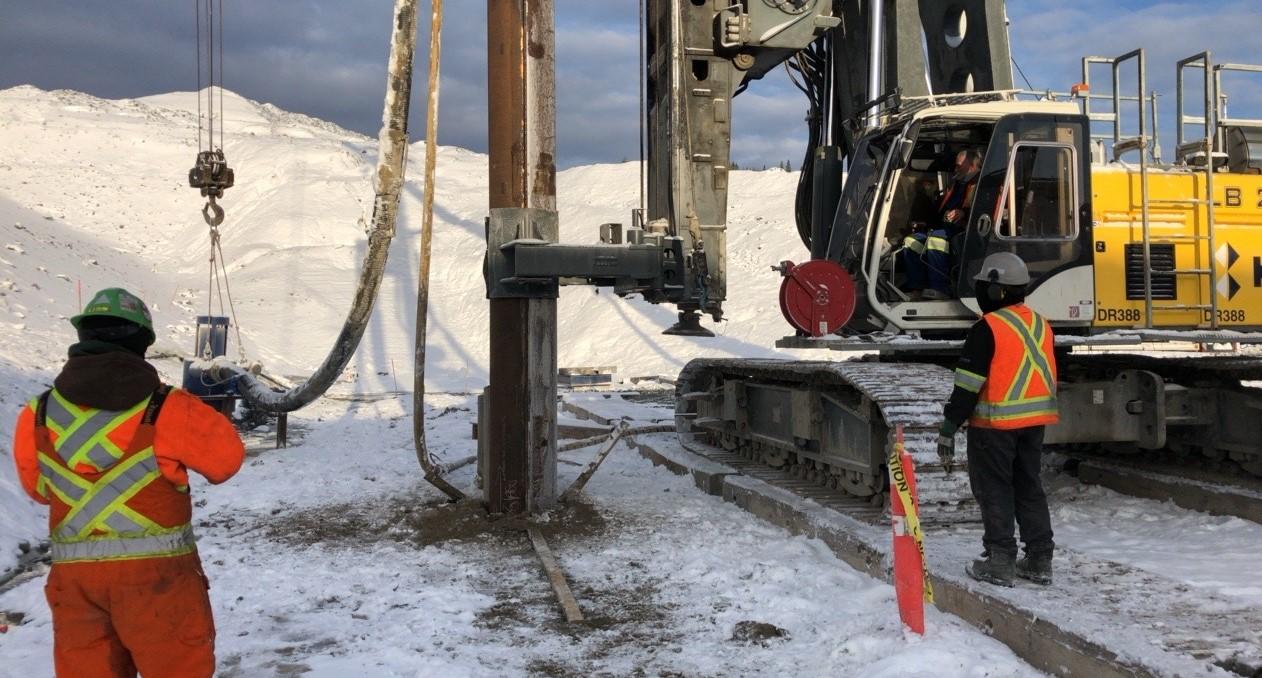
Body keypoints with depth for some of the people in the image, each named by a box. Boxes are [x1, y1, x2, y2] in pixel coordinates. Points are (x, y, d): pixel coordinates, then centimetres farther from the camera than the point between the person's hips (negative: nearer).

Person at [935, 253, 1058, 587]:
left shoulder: (988, 328, -15)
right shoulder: (1041, 325, 9)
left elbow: (968, 383, -17)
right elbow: (1050, 377, 17)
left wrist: (949, 427, -13)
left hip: (995, 424, -7)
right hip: (1035, 421, 7)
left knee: (994, 490, 2)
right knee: (1029, 487, 16)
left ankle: (999, 562, 4)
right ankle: (1040, 560, 19)